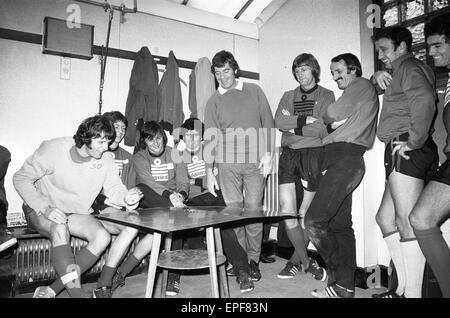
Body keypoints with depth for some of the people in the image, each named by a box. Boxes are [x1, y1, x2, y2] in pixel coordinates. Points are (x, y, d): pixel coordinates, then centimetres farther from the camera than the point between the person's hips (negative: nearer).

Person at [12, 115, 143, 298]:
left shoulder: (106, 159, -7)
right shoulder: (54, 149, -18)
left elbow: (114, 189, -9)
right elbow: (21, 178, -13)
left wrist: (126, 197, -35)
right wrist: (44, 208, -27)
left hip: (78, 213, 4)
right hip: (41, 211, -4)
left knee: (102, 236, -21)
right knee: (60, 229, -37)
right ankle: (77, 292, -32)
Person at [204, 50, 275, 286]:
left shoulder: (254, 91, 11)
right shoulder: (213, 101, 11)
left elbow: (268, 123, 9)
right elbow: (209, 138, 7)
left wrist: (268, 154, -2)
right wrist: (209, 173, 2)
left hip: (254, 161, 0)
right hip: (227, 162, 1)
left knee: (254, 210, -2)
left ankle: (253, 259, 12)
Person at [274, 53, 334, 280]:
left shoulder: (326, 96, 10)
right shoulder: (288, 96, 20)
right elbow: (279, 122, 1)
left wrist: (292, 125, -4)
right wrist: (305, 120, -9)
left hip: (314, 153, -3)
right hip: (289, 154, 3)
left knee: (305, 215, 3)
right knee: (287, 213, -4)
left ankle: (295, 260, 22)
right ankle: (306, 262, 12)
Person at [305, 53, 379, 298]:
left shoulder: (362, 85, 4)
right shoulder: (351, 96, 31)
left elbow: (333, 114, -8)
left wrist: (326, 121, 12)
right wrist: (331, 125, 1)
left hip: (345, 158, -10)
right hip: (337, 160, 10)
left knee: (314, 221, -15)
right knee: (340, 225, 7)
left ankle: (341, 283, -2)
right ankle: (345, 286, 12)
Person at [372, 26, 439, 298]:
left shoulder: (408, 66, -1)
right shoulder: (403, 70, 30)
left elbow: (424, 101, -19)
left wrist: (414, 139, -19)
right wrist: (378, 76, 12)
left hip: (406, 151, -10)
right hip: (403, 155, 10)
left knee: (407, 223, -13)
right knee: (385, 218, 9)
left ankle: (414, 293, -9)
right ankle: (403, 288, 13)